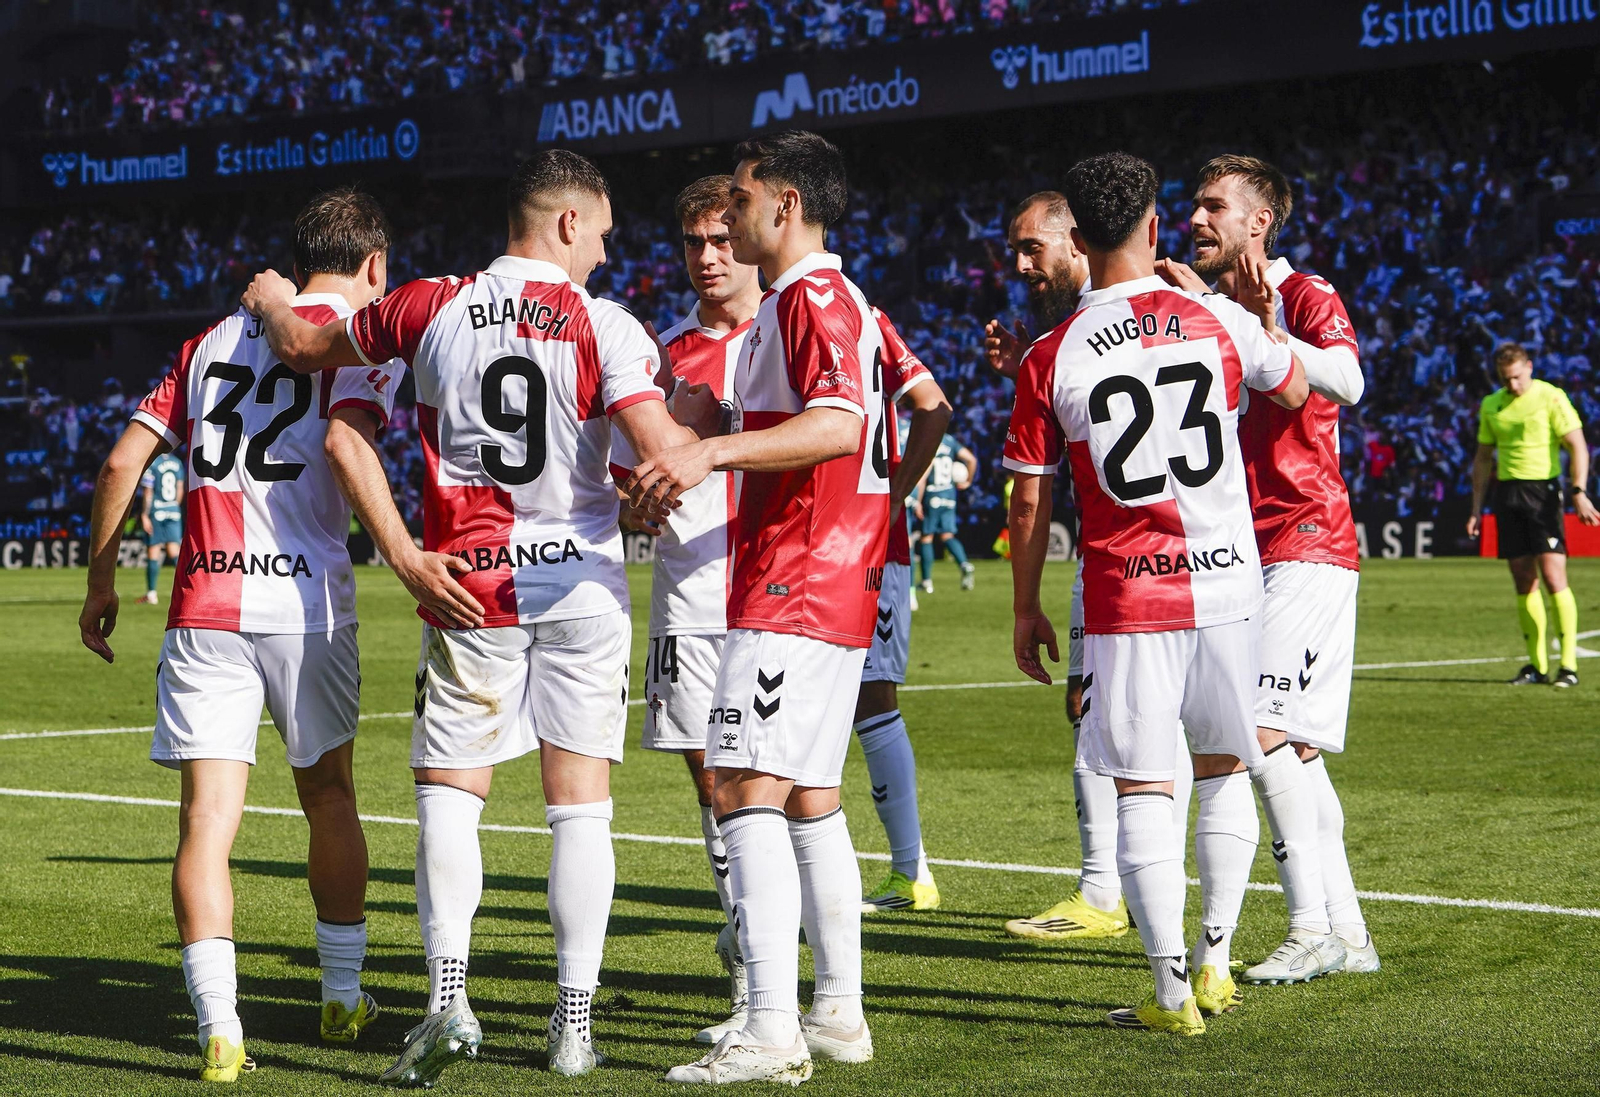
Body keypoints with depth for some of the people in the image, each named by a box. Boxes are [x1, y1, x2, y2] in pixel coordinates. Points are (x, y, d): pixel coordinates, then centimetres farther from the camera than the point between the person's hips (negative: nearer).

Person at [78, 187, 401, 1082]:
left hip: (204, 607, 2)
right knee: (329, 798, 16)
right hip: (305, 601, -2)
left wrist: (102, 581, 22)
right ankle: (344, 999, 29)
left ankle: (220, 1027, -11)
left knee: (208, 817, -1)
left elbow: (125, 460, 14)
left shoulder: (213, 340, 17)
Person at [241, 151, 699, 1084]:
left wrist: (273, 301, 36)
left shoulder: (431, 308, 1)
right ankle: (575, 1022, 7)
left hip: (468, 587, 1)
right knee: (581, 806, 5)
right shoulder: (604, 326, -8)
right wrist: (706, 432, 7)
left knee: (450, 794, 8)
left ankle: (449, 997, -7)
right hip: (582, 585, -1)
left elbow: (304, 347, 14)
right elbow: (664, 454, -17)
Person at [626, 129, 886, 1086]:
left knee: (746, 787, -14)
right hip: (831, 584, 11)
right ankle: (840, 1014, 18)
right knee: (809, 794, 13)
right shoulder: (828, 301, 22)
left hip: (793, 588, -11)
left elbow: (839, 425, -28)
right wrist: (673, 474, 34)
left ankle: (773, 1032, -18)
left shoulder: (813, 299, -11)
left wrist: (712, 451, -37)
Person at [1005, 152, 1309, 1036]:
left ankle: (1172, 995, 2)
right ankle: (1214, 962, 23)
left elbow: (1029, 505, 0)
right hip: (1225, 581, 2)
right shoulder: (1219, 320, 0)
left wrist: (1026, 611, 12)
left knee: (1143, 790, 2)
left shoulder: (1052, 357, -3)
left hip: (1125, 597, -2)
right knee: (1225, 770, 18)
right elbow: (1295, 390, 20)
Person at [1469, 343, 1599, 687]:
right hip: (1507, 493, 5)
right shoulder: (1491, 405, 12)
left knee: (1553, 577, -12)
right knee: (1524, 581, 3)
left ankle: (1569, 665, -9)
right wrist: (1477, 507, 15)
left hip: (1543, 488, -5)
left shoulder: (1551, 397, -3)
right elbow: (1484, 458, 19)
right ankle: (1537, 665, 8)